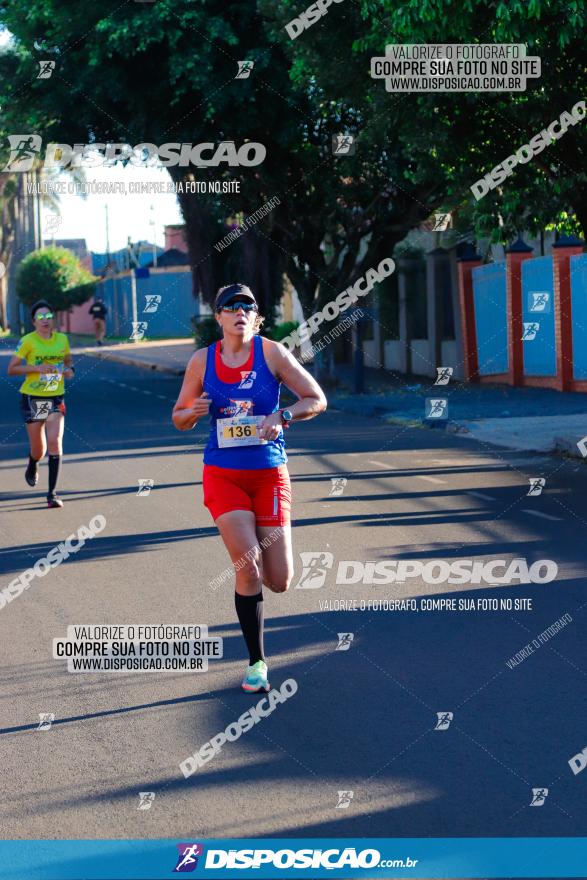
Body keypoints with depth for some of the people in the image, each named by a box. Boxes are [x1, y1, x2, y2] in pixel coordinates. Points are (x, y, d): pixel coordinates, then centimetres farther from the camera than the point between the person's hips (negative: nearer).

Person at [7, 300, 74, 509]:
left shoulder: (62, 339, 3)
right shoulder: (28, 341, -9)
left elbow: (68, 360, 21)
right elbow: (11, 369, -9)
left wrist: (70, 369, -2)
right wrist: (37, 368, -21)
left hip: (56, 399, 2)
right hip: (32, 399, -2)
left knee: (55, 442, -14)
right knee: (38, 448, 6)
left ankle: (52, 493, -11)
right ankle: (32, 468, 45)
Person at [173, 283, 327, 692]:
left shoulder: (272, 353, -4)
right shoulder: (202, 360, 1)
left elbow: (317, 400, -1)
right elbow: (179, 417, 11)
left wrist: (281, 416, -18)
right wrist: (195, 412, -13)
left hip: (269, 473, 0)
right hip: (224, 474, 0)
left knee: (279, 581, -1)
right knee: (248, 568, -13)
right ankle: (257, 662, 2)